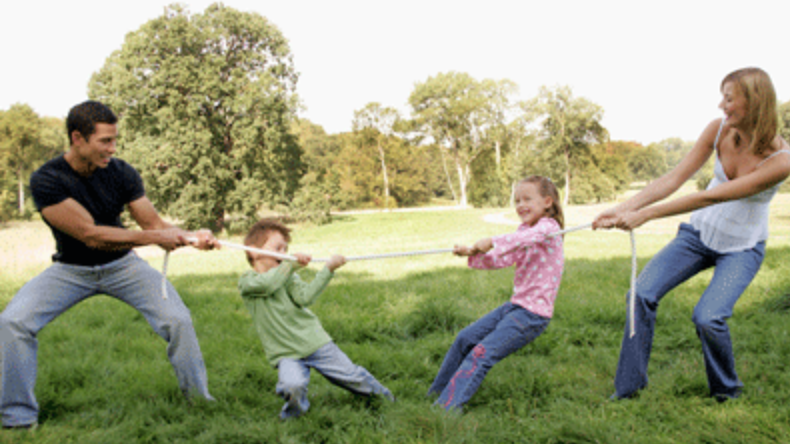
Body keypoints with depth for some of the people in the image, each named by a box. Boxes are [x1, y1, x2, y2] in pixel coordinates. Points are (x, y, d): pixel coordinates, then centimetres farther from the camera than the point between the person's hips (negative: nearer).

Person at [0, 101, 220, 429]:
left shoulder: (121, 173, -14)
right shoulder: (46, 180, -23)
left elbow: (154, 223, -12)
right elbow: (90, 235, -29)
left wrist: (191, 237, -32)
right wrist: (154, 237, -33)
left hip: (121, 266, 2)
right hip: (71, 270, -1)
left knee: (178, 320, -17)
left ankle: (199, 401, 6)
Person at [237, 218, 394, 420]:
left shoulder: (288, 276, 4)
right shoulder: (246, 282, -4)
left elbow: (304, 297, -13)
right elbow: (266, 284, -26)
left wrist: (329, 269, -20)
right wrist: (292, 264, -17)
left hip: (314, 341, 3)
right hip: (285, 354, -3)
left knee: (352, 376, 9)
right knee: (292, 386, -30)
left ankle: (382, 395, 38)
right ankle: (296, 408, 5)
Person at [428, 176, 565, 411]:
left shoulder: (548, 228, -11)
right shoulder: (526, 228, 15)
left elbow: (525, 239, -34)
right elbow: (502, 259, 9)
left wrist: (492, 242, -45)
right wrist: (473, 254, -6)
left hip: (533, 313, -9)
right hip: (516, 305, 9)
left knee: (482, 354, -18)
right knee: (465, 339, 11)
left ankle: (446, 408, -18)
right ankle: (435, 394, 24)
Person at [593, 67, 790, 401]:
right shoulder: (718, 130, -14)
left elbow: (709, 198, -34)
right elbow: (674, 179, -16)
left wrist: (644, 215, -38)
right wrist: (623, 208, -27)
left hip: (742, 248, -4)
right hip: (699, 233, 4)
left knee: (708, 318, -24)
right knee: (641, 294, -12)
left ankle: (727, 392, 8)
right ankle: (628, 387, 4)